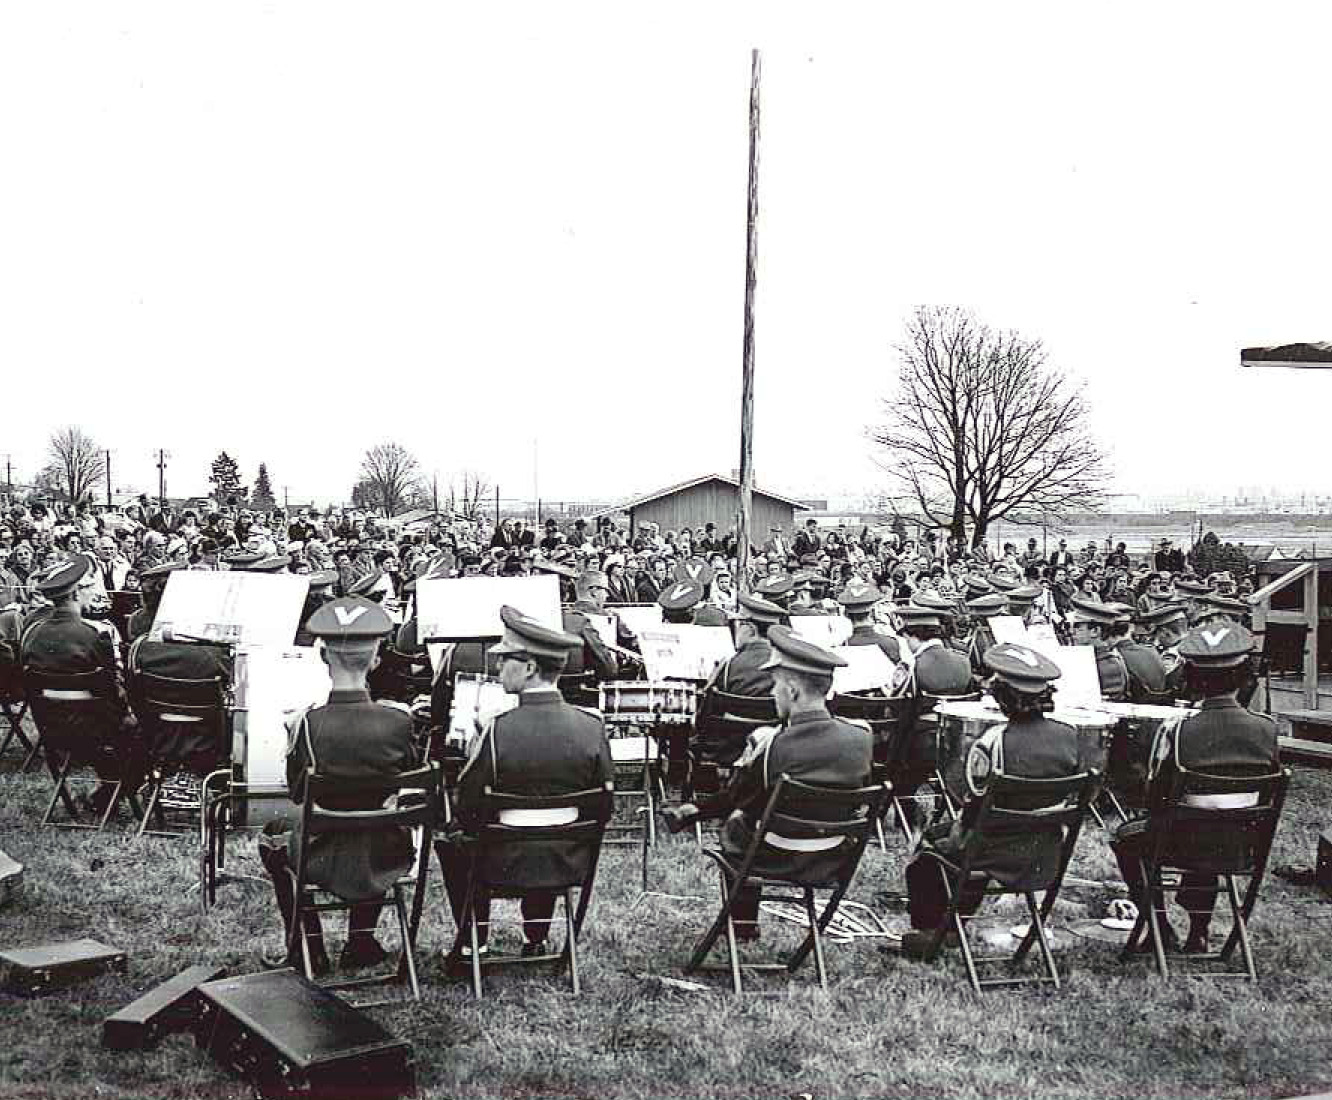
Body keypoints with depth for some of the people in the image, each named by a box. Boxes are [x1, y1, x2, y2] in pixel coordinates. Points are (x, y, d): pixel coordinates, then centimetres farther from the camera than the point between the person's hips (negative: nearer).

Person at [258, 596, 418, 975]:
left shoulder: (307, 723, -19)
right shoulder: (400, 722, -15)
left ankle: (309, 950, 29)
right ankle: (361, 943, 36)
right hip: (387, 863, 2)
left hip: (326, 864, -2)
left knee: (272, 836, 30)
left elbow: (296, 794, -3)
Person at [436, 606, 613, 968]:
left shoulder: (498, 731, -23)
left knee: (451, 841, 27)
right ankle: (537, 939, 36)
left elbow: (464, 811, -14)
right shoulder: (592, 727, -12)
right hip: (570, 863, 3)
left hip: (506, 864, -3)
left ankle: (472, 944, 26)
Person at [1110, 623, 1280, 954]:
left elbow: (1153, 796, -12)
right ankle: (1199, 931, 38)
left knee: (1126, 837, 26)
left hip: (1186, 845, -3)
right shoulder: (1267, 729, -13)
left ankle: (1161, 929, 24)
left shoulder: (1176, 730, -22)